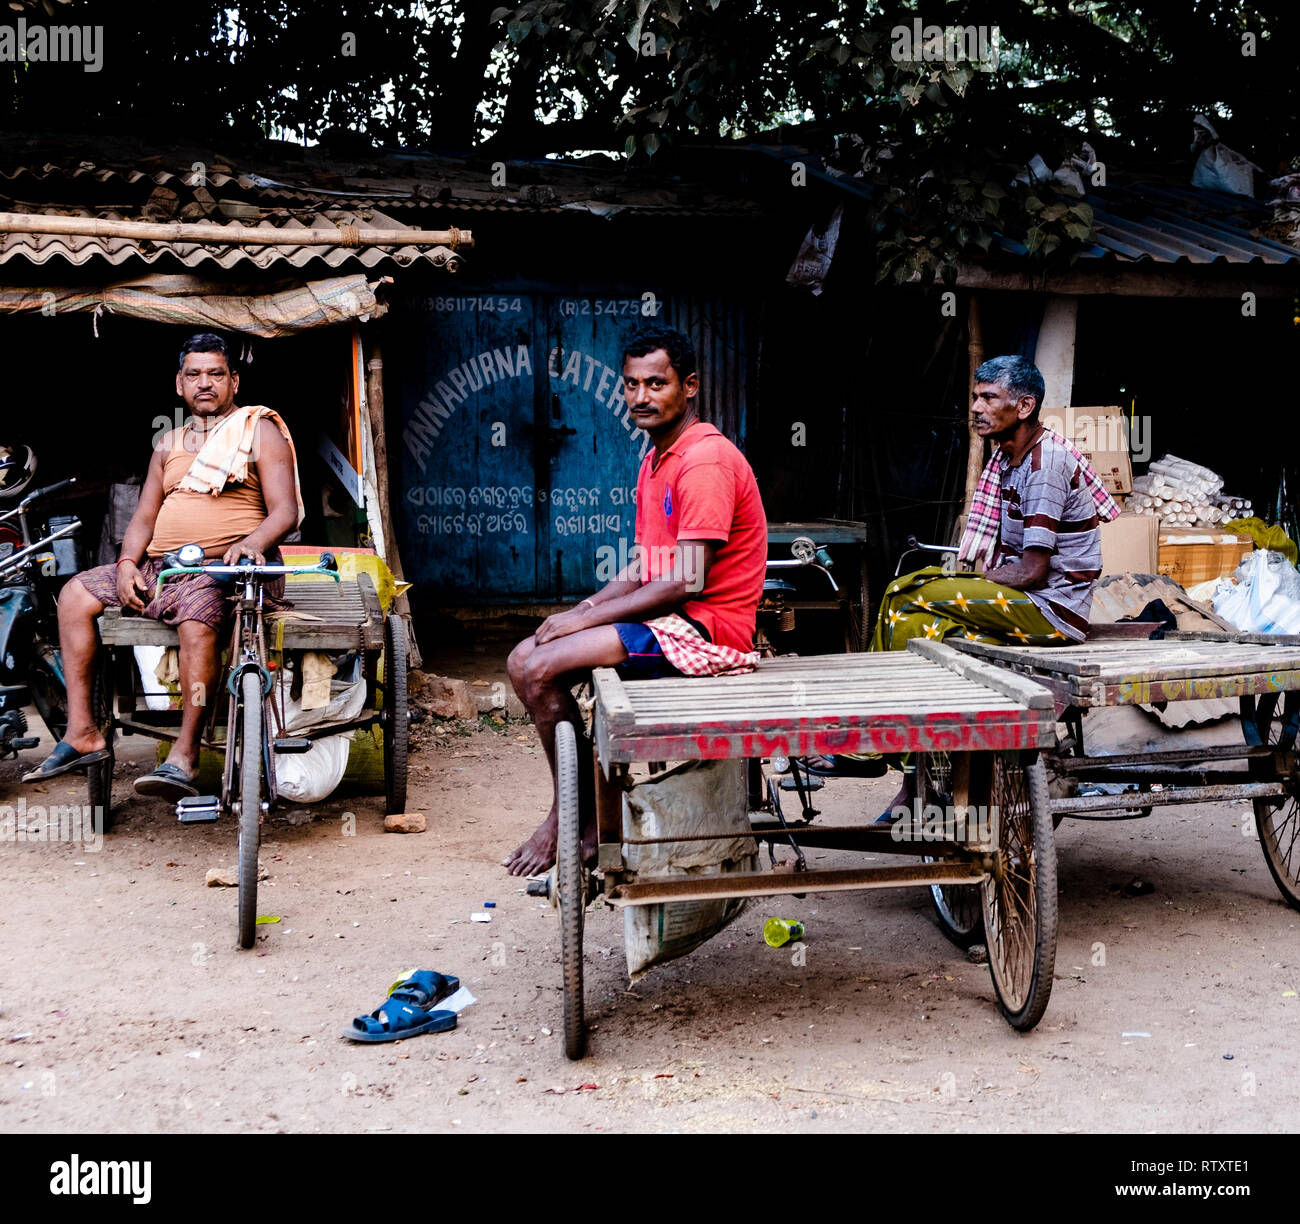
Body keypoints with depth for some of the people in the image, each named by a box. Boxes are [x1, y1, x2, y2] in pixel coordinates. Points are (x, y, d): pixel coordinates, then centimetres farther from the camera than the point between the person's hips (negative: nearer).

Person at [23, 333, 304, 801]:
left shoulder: (259, 430, 5)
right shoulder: (169, 443, 23)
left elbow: (285, 510, -5)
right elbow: (144, 517, 20)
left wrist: (252, 543, -26)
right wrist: (127, 563, 0)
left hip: (225, 568, -7)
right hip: (161, 568, 7)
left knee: (197, 612, -38)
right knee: (77, 593, -5)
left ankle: (184, 754, -34)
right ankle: (82, 734, -6)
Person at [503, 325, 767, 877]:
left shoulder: (706, 460, -16)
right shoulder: (655, 460, 16)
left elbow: (687, 582, -22)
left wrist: (586, 619, -15)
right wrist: (583, 609, 0)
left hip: (706, 629, -10)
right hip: (669, 620, 10)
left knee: (543, 669, -18)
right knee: (523, 660, 3)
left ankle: (574, 815, 2)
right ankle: (590, 823, 4)